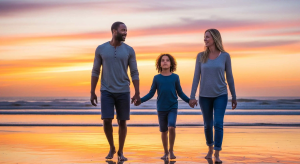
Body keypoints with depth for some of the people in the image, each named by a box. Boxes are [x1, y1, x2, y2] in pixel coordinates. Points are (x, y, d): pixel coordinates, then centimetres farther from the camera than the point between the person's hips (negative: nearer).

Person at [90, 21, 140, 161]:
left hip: (123, 92, 1)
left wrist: (137, 94, -6)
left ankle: (120, 152, 16)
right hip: (106, 91, 0)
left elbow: (134, 73, 0)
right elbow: (95, 72, 3)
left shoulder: (129, 50, 0)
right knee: (107, 121, -8)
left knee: (122, 122, 2)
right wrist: (92, 92, 0)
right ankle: (111, 147, 16)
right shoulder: (101, 49, 0)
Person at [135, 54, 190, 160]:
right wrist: (140, 100, -10)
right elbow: (151, 94, 2)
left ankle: (171, 150, 0)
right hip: (161, 109, 1)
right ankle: (166, 152, 26)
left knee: (171, 127, -19)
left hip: (173, 108, -1)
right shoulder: (157, 78, 0)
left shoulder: (175, 77, -1)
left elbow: (180, 93, 6)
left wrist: (190, 101, -5)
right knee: (164, 131, 8)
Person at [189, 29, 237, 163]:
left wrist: (234, 97, 4)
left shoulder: (225, 56, -5)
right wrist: (192, 97, -8)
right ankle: (210, 148, 33)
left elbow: (229, 77, 1)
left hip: (220, 95, -2)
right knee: (207, 125, 11)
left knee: (218, 124, -14)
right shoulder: (201, 56, -2)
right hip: (205, 96, 2)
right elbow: (196, 77, -2)